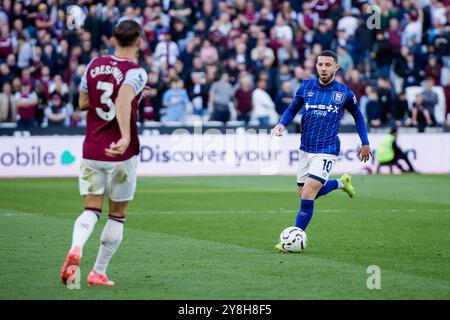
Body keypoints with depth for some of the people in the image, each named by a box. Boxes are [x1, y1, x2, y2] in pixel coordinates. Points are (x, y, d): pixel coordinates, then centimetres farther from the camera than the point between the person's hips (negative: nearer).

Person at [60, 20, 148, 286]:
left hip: (91, 151, 4)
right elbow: (123, 101, -30)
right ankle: (99, 273, 12)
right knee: (117, 215, 11)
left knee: (91, 209, 5)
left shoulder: (95, 65, 6)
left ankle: (75, 250, -25)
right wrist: (126, 137, -41)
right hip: (121, 154, -4)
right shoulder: (135, 72, -11)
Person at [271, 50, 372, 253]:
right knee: (304, 194, 15)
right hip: (305, 149, 5)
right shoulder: (306, 87, 2)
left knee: (307, 195, -16)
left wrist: (365, 143, 13)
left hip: (326, 151, -5)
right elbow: (292, 109, 15)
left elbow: (358, 116, 13)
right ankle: (341, 183, 40)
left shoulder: (344, 93, -3)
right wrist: (282, 123, -6)